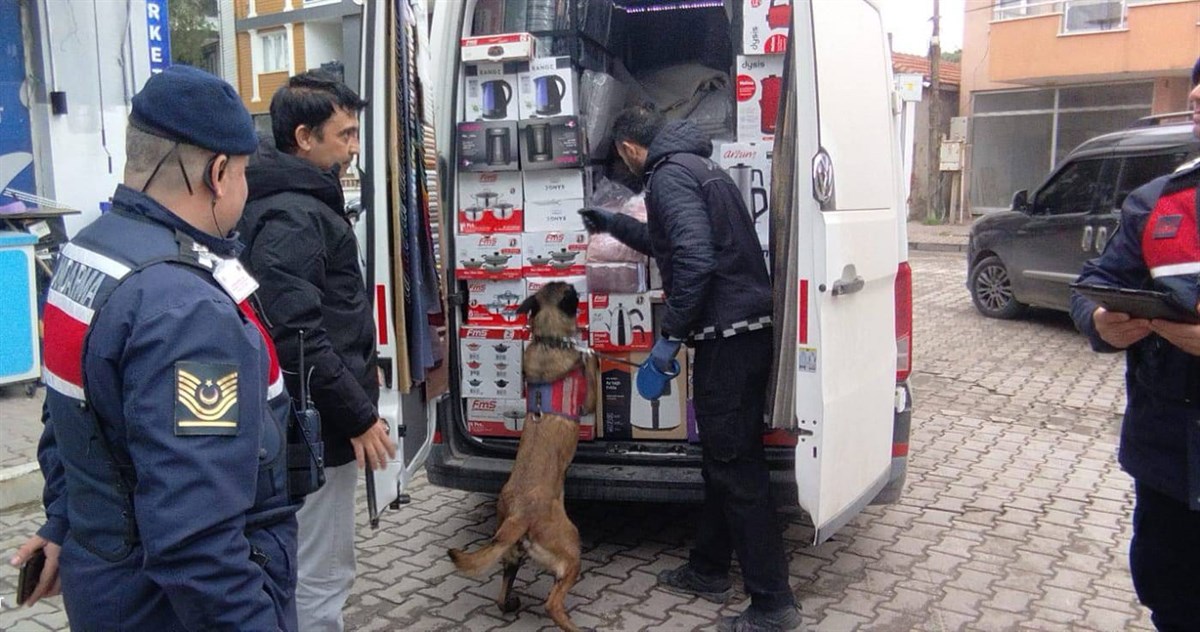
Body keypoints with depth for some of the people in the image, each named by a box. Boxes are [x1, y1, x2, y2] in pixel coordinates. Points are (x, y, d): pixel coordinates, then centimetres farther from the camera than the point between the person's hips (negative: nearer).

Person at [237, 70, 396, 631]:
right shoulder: (292, 216, -20)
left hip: (314, 416, 11)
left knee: (306, 568, 22)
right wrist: (357, 416, -21)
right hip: (318, 424, -11)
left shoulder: (297, 202, 13)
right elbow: (295, 336, -27)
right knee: (319, 577, 1)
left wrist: (357, 369, 23)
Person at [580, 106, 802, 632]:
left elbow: (694, 259, -24)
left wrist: (670, 336, -18)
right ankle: (709, 569, 33)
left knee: (735, 467, -5)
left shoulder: (669, 174, -11)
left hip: (728, 337, -11)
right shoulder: (694, 164, 21)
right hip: (743, 330, 11)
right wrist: (614, 224, 45)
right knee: (722, 456, 19)